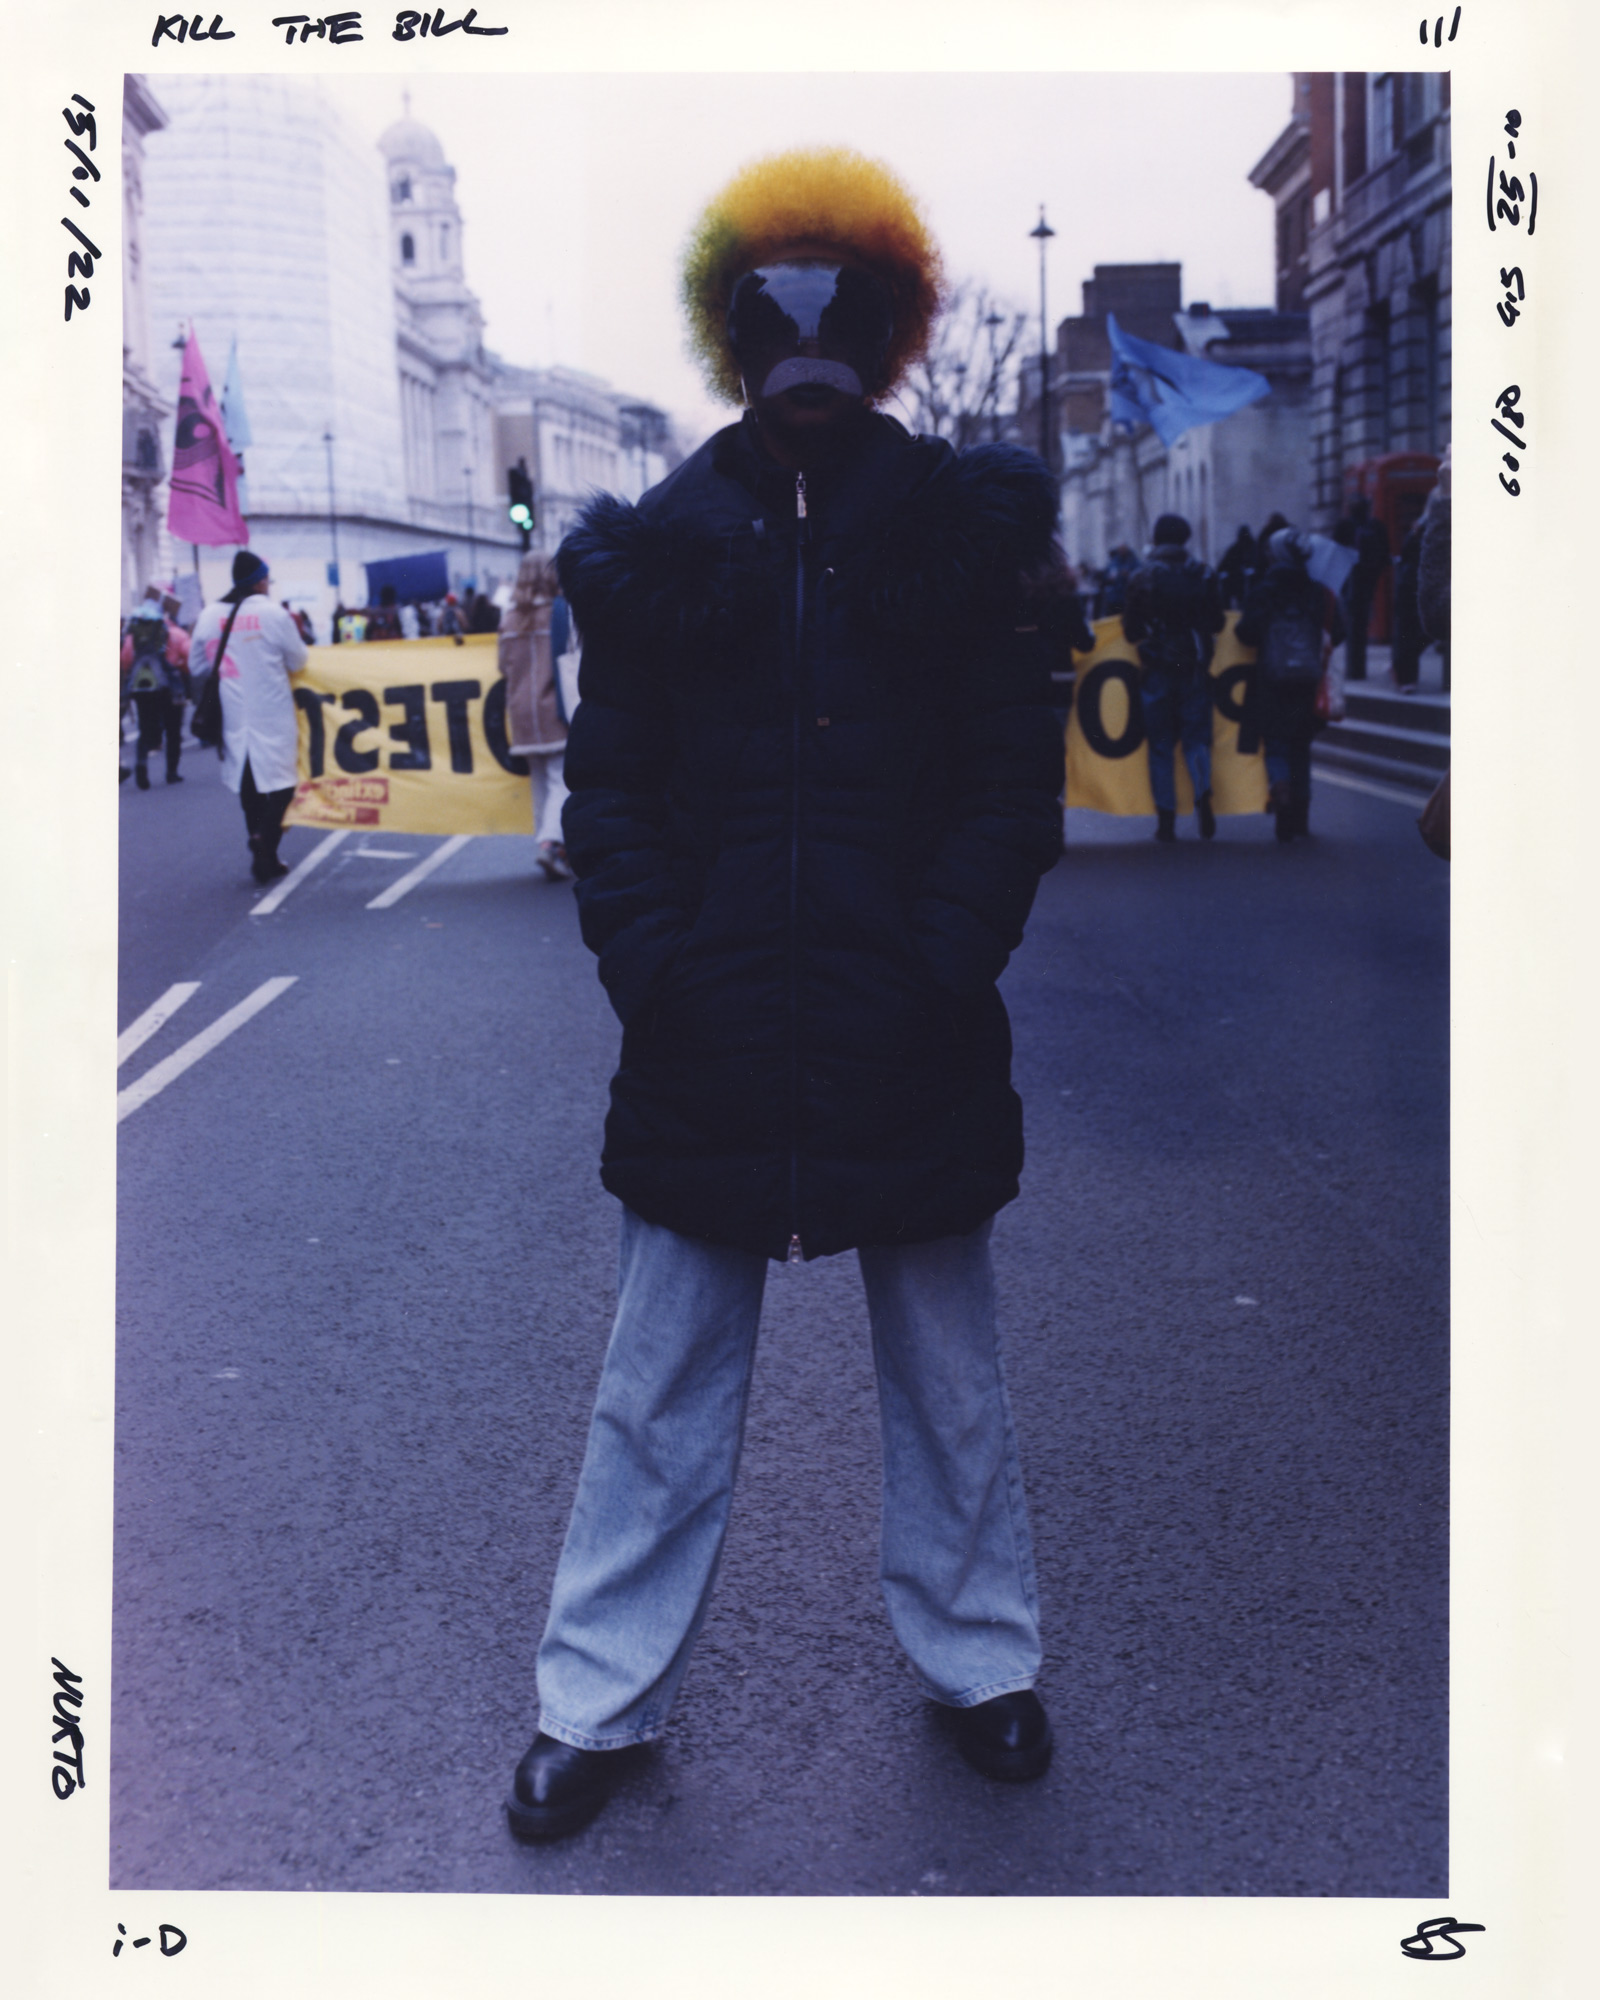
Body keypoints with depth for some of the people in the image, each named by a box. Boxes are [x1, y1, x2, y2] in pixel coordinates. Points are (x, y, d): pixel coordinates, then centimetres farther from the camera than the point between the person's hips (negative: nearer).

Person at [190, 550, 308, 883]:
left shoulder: (208, 616, 3)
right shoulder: (274, 614, -9)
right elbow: (298, 661, -2)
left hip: (232, 715, 4)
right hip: (272, 715, -4)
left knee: (248, 786, 13)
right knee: (281, 781, 1)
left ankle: (262, 855, 15)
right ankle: (265, 843, -17)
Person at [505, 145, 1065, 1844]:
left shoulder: (963, 527, 1)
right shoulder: (662, 543, 3)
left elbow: (1013, 776, -1)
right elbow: (610, 784, 2)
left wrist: (942, 967, -12)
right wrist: (654, 967, -11)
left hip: (911, 1044, 0)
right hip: (711, 1042, 0)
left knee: (947, 1374, 15)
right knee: (660, 1387, 9)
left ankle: (976, 1661, 34)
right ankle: (599, 1700, 24)